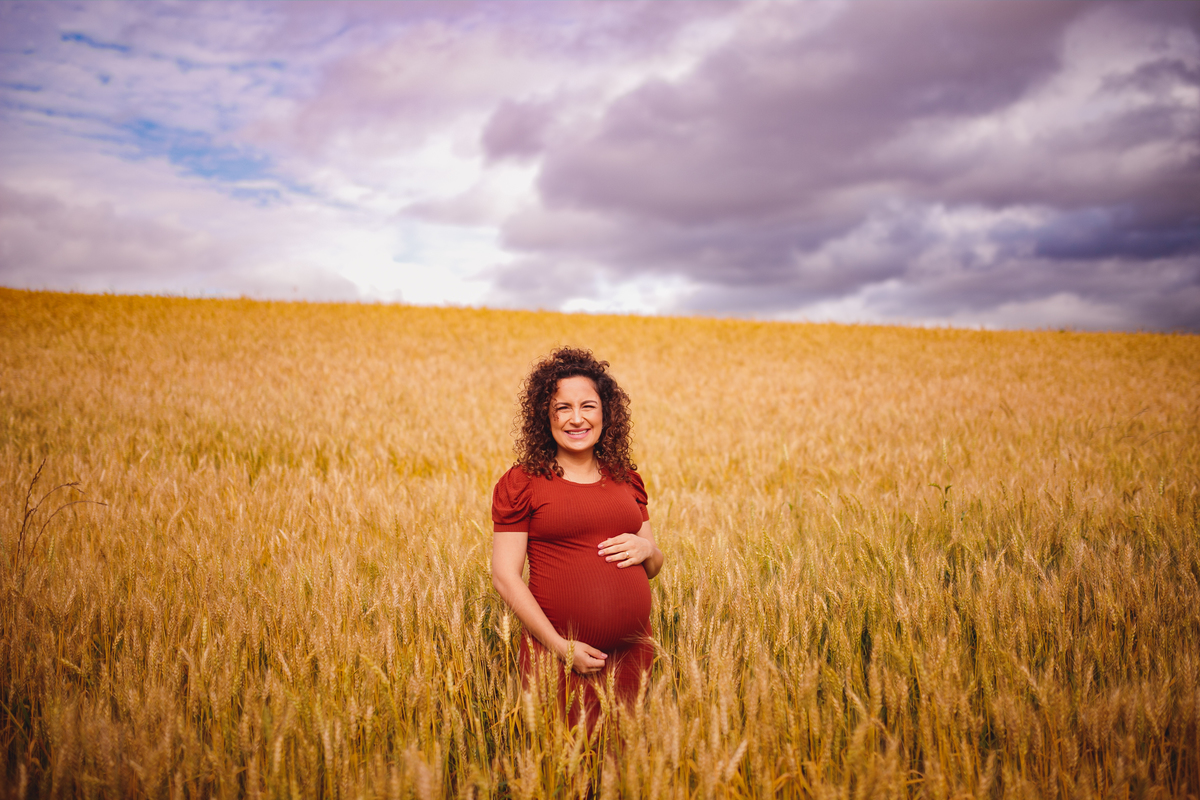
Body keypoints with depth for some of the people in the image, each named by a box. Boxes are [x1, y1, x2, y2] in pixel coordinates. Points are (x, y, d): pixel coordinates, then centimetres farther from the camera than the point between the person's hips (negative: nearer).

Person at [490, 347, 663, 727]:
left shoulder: (627, 479, 10)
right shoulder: (520, 483, -4)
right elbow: (505, 575, -7)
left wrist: (646, 549, -5)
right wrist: (560, 646, -14)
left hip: (633, 650, 4)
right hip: (558, 653, -4)